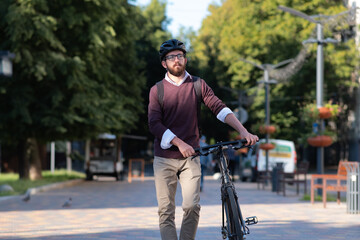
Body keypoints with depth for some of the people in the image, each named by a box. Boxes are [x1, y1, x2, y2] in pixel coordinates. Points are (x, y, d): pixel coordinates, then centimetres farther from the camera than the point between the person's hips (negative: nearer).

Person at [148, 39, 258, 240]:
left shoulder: (198, 85, 6)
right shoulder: (157, 90, 3)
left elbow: (219, 108, -6)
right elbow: (154, 124, -6)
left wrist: (243, 131, -20)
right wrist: (179, 143, -21)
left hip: (190, 157, 1)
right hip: (164, 158, 0)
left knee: (192, 206, -10)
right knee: (166, 210, -3)